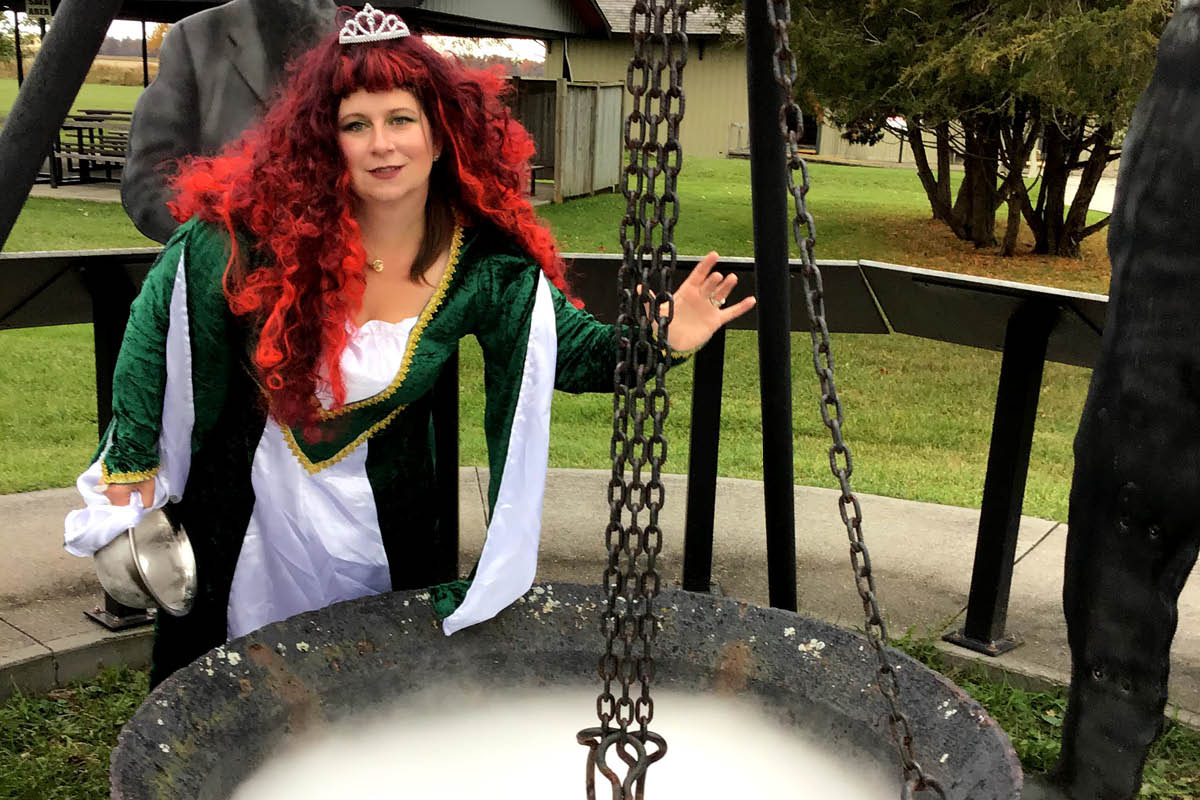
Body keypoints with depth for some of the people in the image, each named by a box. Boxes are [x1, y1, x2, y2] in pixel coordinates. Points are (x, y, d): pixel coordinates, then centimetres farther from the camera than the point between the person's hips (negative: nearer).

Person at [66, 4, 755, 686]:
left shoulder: (484, 266, -17)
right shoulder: (263, 222, -23)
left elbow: (572, 347, -8)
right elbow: (162, 317, -12)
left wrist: (661, 339, -27)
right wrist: (130, 466, -8)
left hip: (380, 519, 1)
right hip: (239, 503, 0)